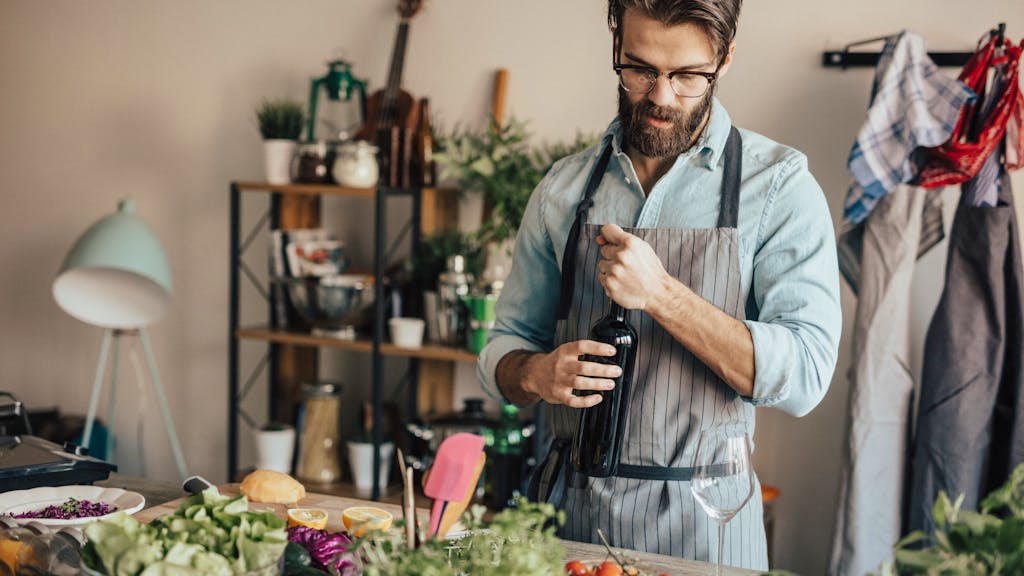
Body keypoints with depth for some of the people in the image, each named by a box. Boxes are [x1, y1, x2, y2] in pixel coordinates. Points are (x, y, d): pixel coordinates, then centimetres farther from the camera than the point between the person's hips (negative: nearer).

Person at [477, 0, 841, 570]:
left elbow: (804, 375, -17)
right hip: (570, 507, 3)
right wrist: (535, 374, -14)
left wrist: (661, 294, -24)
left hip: (702, 520, -3)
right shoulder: (565, 187, 3)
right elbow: (506, 346, 9)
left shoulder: (779, 183, -8)